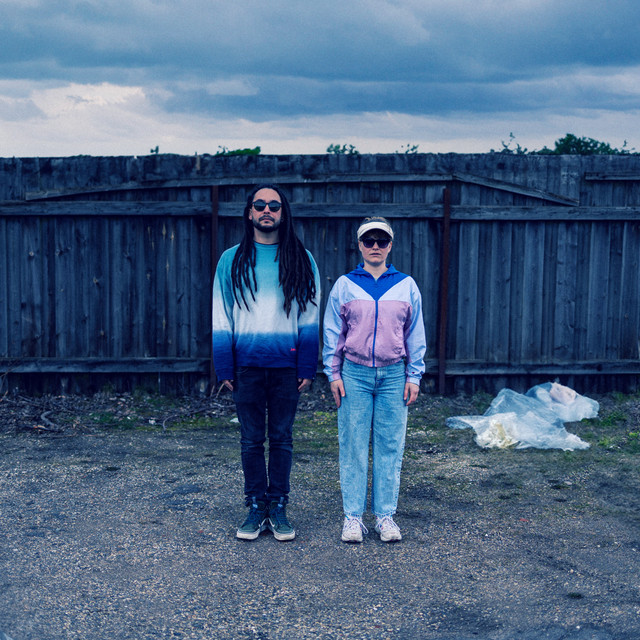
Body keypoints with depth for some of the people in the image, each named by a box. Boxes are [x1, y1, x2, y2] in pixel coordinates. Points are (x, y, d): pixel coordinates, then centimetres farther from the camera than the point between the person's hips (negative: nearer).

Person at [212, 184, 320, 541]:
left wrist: (307, 369, -4)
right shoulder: (232, 260, 6)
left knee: (282, 438, 7)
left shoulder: (302, 260, 5)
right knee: (252, 440, 6)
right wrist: (225, 368, -3)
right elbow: (221, 319, 5)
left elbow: (310, 318, 4)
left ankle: (278, 507, 17)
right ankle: (256, 508, 16)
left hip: (286, 365, 0)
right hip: (247, 365, 0)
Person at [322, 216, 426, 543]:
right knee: (353, 446, 1)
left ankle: (385, 514, 14)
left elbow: (415, 335, 9)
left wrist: (414, 376, 4)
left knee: (390, 446, 4)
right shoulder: (344, 285, 5)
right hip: (355, 375, -1)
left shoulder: (407, 286, 7)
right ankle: (353, 515, 9)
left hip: (394, 376, 1)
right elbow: (333, 333, 7)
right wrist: (334, 374, 1)